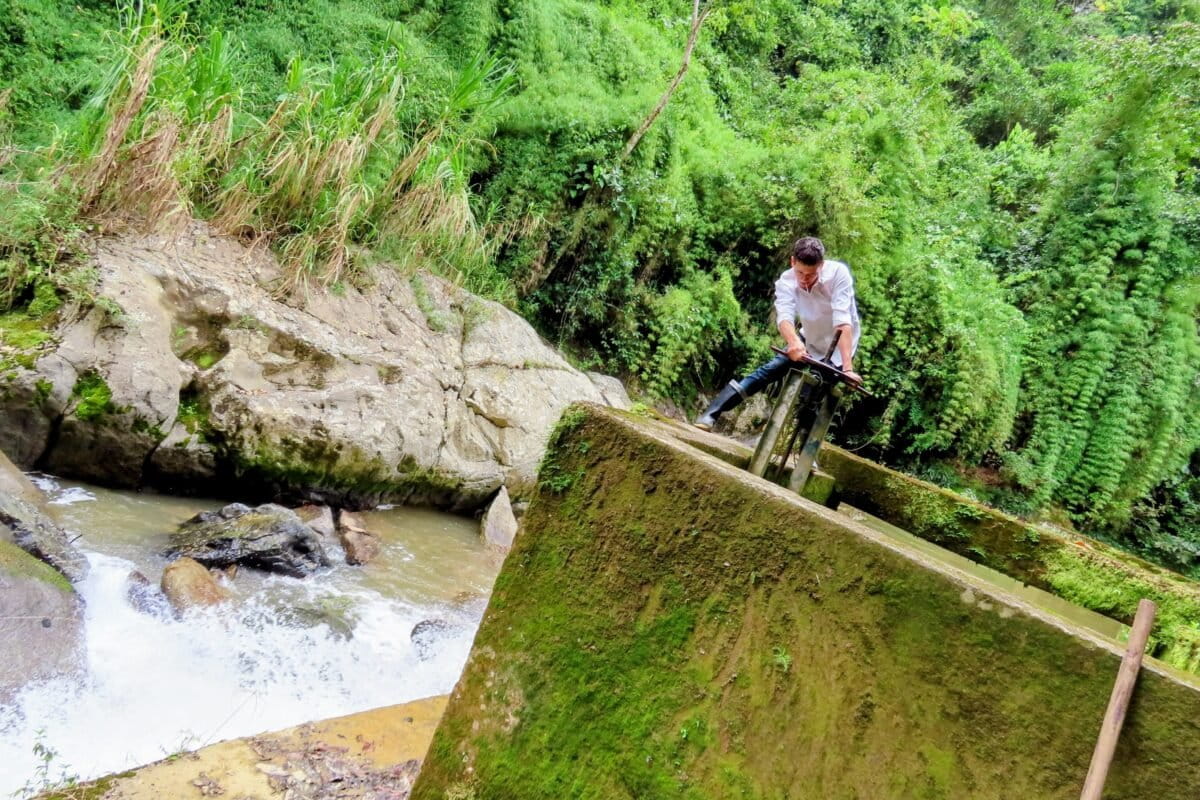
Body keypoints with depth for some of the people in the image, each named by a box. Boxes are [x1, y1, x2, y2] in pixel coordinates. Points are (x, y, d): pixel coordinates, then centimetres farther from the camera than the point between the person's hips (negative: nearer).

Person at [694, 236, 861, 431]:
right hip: (808, 342, 2)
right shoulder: (786, 282, -21)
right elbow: (785, 316, -38)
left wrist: (847, 367, -47)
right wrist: (794, 341, -61)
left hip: (837, 348, -2)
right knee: (767, 372, -10)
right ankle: (711, 413, -10)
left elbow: (843, 321, -38)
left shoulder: (838, 273, -30)